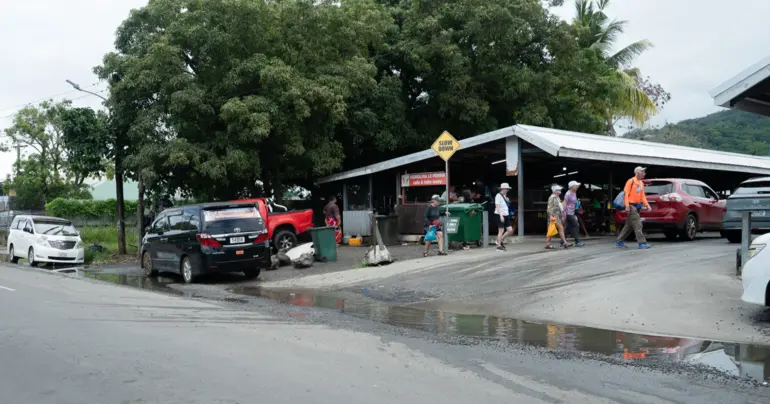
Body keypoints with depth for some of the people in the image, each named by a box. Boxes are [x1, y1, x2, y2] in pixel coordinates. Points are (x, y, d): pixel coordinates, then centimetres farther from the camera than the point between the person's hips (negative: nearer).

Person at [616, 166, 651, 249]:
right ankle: (642, 243, -9)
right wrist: (627, 205, -22)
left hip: (638, 206, 9)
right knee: (637, 225, -11)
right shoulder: (631, 181, -10)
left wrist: (647, 205, 6)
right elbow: (626, 193, -15)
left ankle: (619, 241, 19)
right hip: (631, 206, -9)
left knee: (629, 225, 12)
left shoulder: (641, 183, 15)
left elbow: (643, 195, 17)